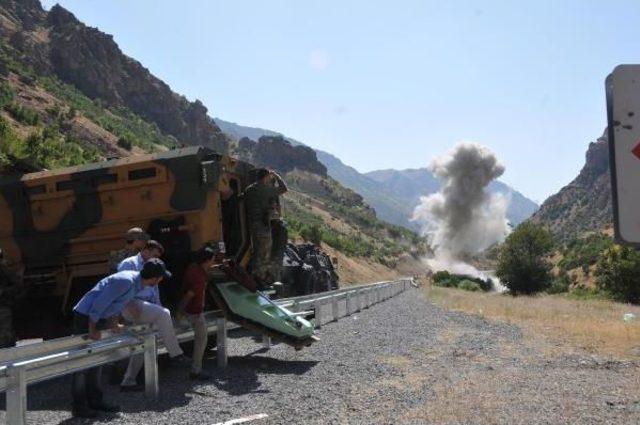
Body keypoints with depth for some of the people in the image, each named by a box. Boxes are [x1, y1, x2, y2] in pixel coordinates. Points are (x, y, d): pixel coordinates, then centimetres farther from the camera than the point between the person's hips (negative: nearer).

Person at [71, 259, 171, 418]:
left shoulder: (136, 281, -1)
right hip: (85, 317, -10)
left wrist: (114, 324, 12)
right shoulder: (125, 281, -29)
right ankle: (79, 406, 6)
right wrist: (92, 330, -19)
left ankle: (95, 401, 23)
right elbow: (99, 304, -27)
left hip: (96, 318, 10)